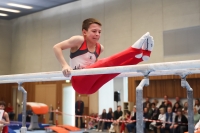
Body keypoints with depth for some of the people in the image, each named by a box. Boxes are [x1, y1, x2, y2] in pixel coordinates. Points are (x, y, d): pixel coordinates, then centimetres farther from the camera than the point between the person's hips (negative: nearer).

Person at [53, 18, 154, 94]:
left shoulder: (100, 48, 15)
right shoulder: (79, 40, -3)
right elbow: (56, 47, -10)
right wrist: (65, 65, -21)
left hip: (91, 86, 6)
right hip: (79, 82, -6)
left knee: (116, 65, -11)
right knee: (106, 63, -27)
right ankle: (135, 49, -35)